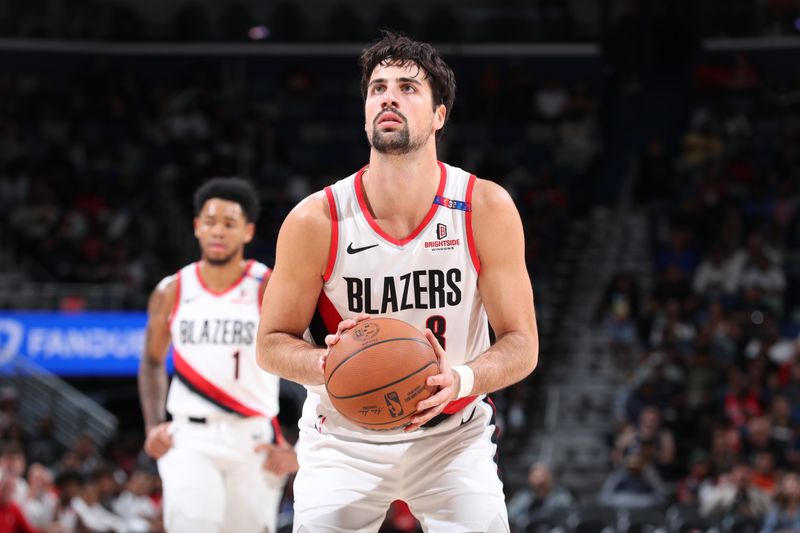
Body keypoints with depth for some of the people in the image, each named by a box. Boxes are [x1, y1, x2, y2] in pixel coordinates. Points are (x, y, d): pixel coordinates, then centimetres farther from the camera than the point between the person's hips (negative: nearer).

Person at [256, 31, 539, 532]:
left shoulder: (486, 207, -15)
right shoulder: (316, 220, -16)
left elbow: (522, 344, -10)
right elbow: (272, 343, -5)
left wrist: (461, 379, -31)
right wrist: (326, 366, -28)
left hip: (452, 435, 0)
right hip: (344, 440, 0)